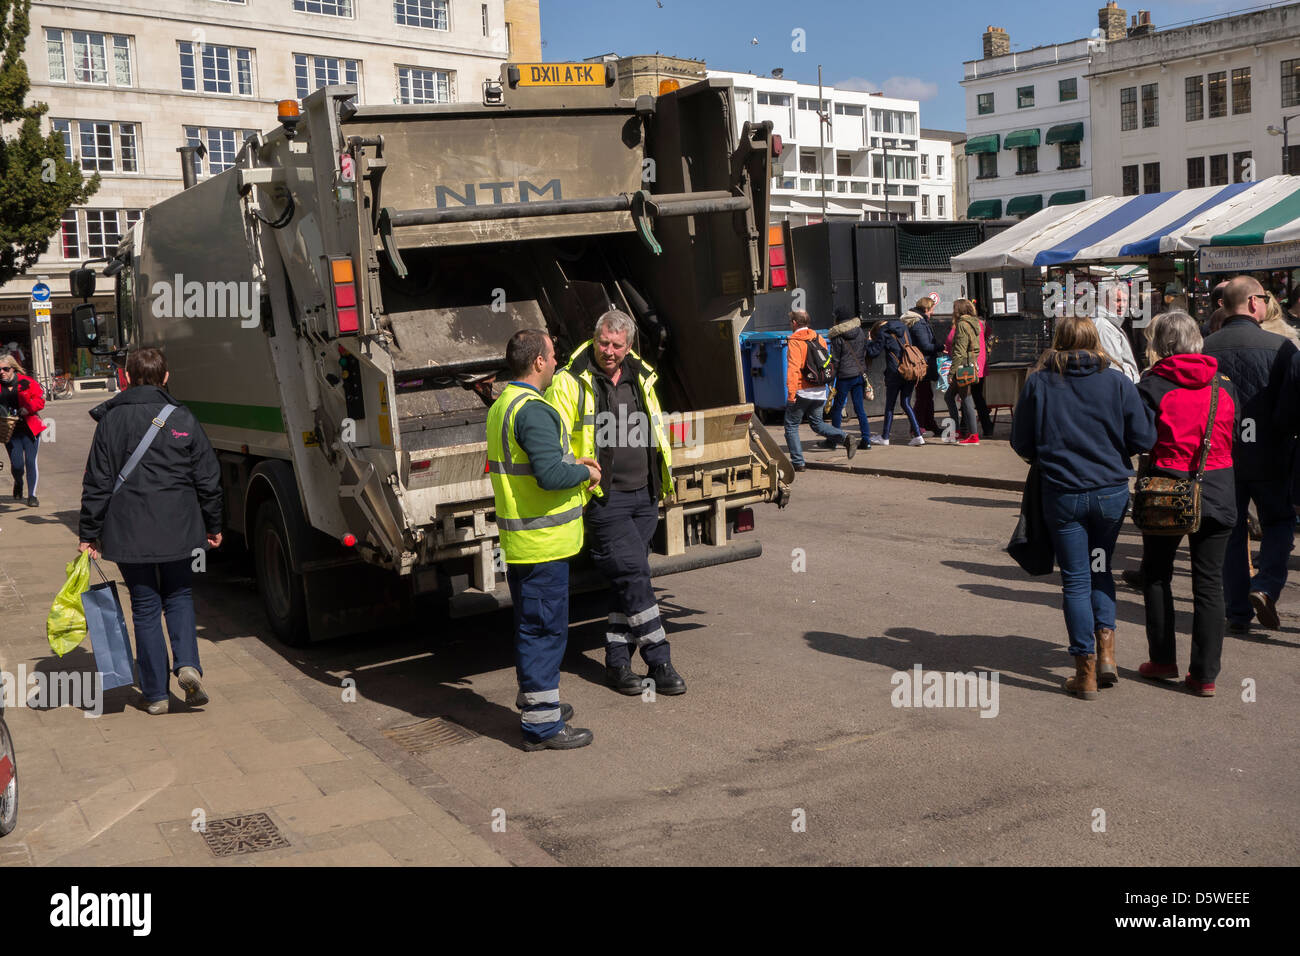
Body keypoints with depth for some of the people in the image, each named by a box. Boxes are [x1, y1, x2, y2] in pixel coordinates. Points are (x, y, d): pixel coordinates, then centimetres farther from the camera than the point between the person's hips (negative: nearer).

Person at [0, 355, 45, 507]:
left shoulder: (26, 382, -2)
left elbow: (40, 400, -3)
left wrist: (28, 408, -19)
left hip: (29, 429, -2)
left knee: (31, 462, -5)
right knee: (16, 464, -3)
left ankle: (32, 495, 7)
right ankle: (18, 483, 32)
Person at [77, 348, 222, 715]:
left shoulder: (111, 420, -4)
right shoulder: (184, 419, -1)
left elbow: (97, 483, -3)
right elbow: (208, 479, 3)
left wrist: (88, 533, 5)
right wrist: (213, 526, 15)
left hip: (129, 531, -1)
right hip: (177, 529, 1)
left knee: (145, 606, 8)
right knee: (179, 596, 19)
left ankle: (155, 694, 12)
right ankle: (187, 664, -3)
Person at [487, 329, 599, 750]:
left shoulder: (501, 407, 13)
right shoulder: (533, 411, -20)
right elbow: (549, 475, -28)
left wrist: (570, 463, 16)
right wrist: (584, 472, -10)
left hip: (519, 538, 10)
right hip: (541, 541, -10)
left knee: (531, 625, 20)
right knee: (544, 628, -3)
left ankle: (537, 704, 33)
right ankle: (542, 724, 5)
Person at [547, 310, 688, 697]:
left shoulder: (641, 378, 11)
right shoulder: (570, 382, -7)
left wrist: (665, 480, 23)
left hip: (643, 496, 6)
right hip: (603, 501, -6)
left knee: (628, 580, 10)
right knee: (634, 576, -8)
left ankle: (617, 661, 20)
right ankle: (659, 661, 2)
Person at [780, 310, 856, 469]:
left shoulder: (794, 341, -10)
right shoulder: (819, 339, 10)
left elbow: (793, 368, -20)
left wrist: (791, 392, -23)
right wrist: (830, 386, 20)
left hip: (802, 391, -7)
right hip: (820, 392, 7)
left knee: (791, 426, 6)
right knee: (817, 423, 19)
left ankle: (798, 462, 4)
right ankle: (846, 438, -1)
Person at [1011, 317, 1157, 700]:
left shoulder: (1038, 384, -4)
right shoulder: (1117, 382, -3)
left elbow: (1022, 445, 0)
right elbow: (1144, 439, -3)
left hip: (1062, 495, -1)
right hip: (1111, 492, 1)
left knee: (1076, 580, 6)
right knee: (1100, 571, 21)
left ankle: (1086, 675, 8)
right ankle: (1106, 649, 9)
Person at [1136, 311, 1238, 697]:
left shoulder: (1152, 386, -8)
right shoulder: (1223, 386, 4)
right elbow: (1233, 437, 11)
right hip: (1218, 493, 3)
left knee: (1156, 575, 16)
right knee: (1209, 583, 6)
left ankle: (1163, 660, 20)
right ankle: (1205, 674, 7)